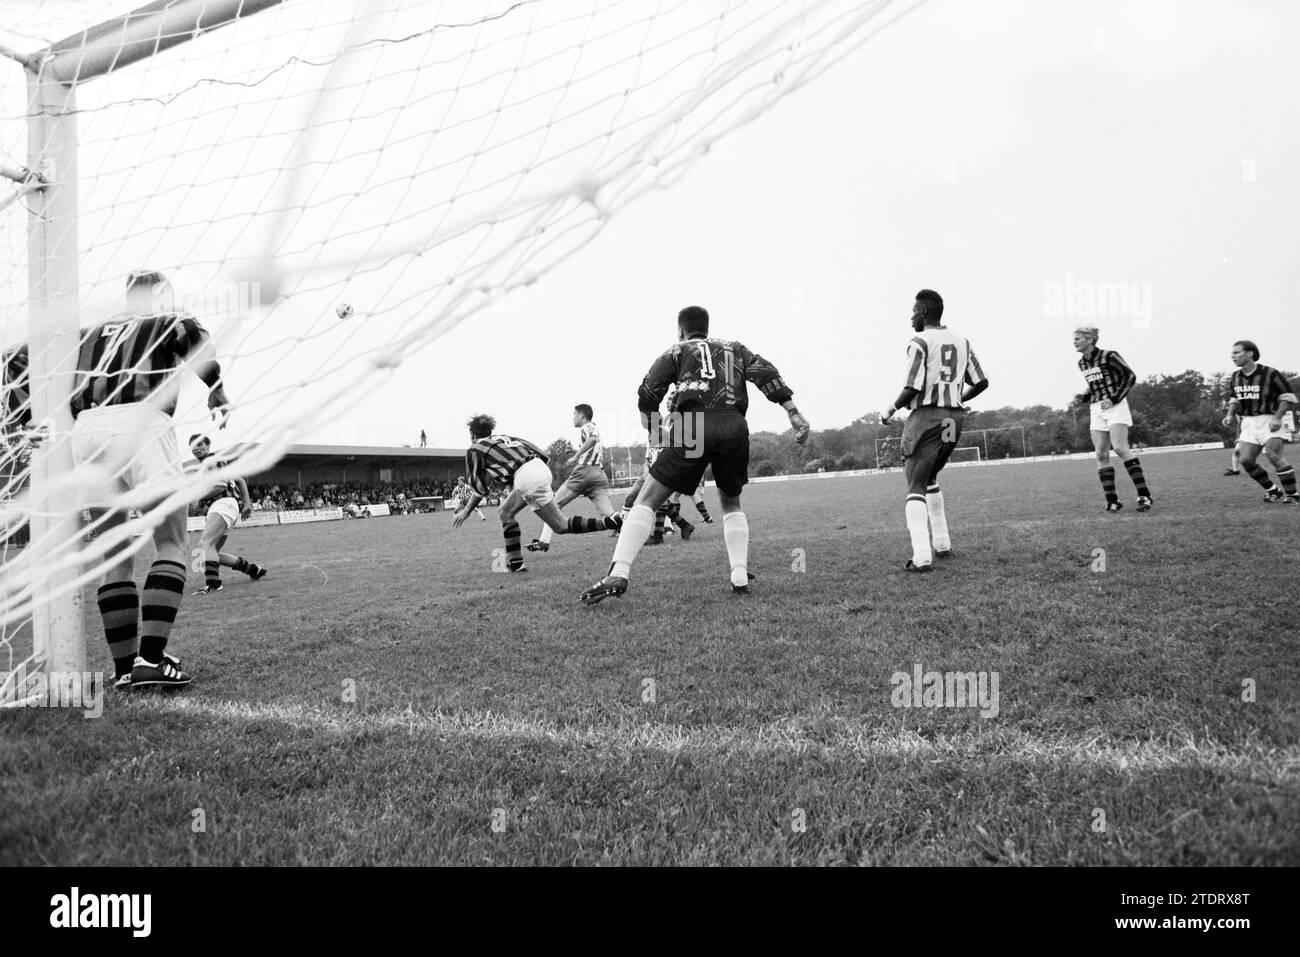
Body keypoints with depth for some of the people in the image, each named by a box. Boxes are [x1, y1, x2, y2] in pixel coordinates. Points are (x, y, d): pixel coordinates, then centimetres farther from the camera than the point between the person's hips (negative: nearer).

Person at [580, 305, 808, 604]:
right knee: (731, 503, 26)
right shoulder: (734, 348, 28)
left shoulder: (676, 351, 21)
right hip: (734, 427, 3)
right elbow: (766, 373, 14)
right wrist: (794, 414, 7)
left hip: (692, 425, -3)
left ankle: (618, 574, -14)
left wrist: (652, 430, 23)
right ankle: (740, 577, 12)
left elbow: (648, 392, 9)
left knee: (646, 501, 1)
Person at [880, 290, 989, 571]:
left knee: (915, 487, -3)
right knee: (930, 479, 25)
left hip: (927, 418, -7)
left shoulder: (920, 342, -10)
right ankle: (942, 543, 24)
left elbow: (913, 388, -17)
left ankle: (922, 556, -14)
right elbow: (981, 382, 12)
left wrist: (891, 410, -2)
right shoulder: (962, 342, 11)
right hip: (955, 420, 7)